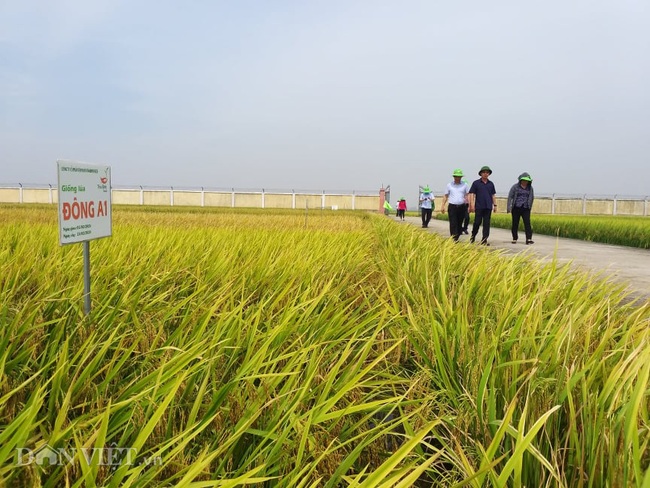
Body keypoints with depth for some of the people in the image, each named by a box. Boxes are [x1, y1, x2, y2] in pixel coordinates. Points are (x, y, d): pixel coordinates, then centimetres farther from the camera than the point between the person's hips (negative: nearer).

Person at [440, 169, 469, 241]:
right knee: (453, 224, -10)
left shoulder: (464, 185, 7)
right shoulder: (449, 185, 8)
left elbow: (468, 195, 4)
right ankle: (453, 240, -14)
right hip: (452, 207, -1)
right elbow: (445, 196, 11)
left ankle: (456, 238, 17)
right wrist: (442, 206, 4)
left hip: (461, 207, 1)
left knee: (459, 224, 6)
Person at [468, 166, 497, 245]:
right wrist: (472, 205, -10)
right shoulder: (476, 183, 1)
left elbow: (493, 195, 17)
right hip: (479, 207, -3)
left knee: (486, 224, 2)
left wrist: (495, 205, 11)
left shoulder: (491, 184, 12)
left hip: (488, 207, 3)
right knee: (477, 222, -3)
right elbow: (472, 194, -2)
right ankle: (473, 236, 19)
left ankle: (484, 240, 5)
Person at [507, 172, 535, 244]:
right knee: (515, 224, 5)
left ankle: (529, 239, -15)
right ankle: (514, 239, 17)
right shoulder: (515, 186, -1)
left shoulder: (530, 188, 8)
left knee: (527, 223, -11)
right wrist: (508, 207, -6)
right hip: (516, 208, -1)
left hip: (525, 209, 1)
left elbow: (532, 198, 19)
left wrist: (530, 207, 18)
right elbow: (510, 197, 0)